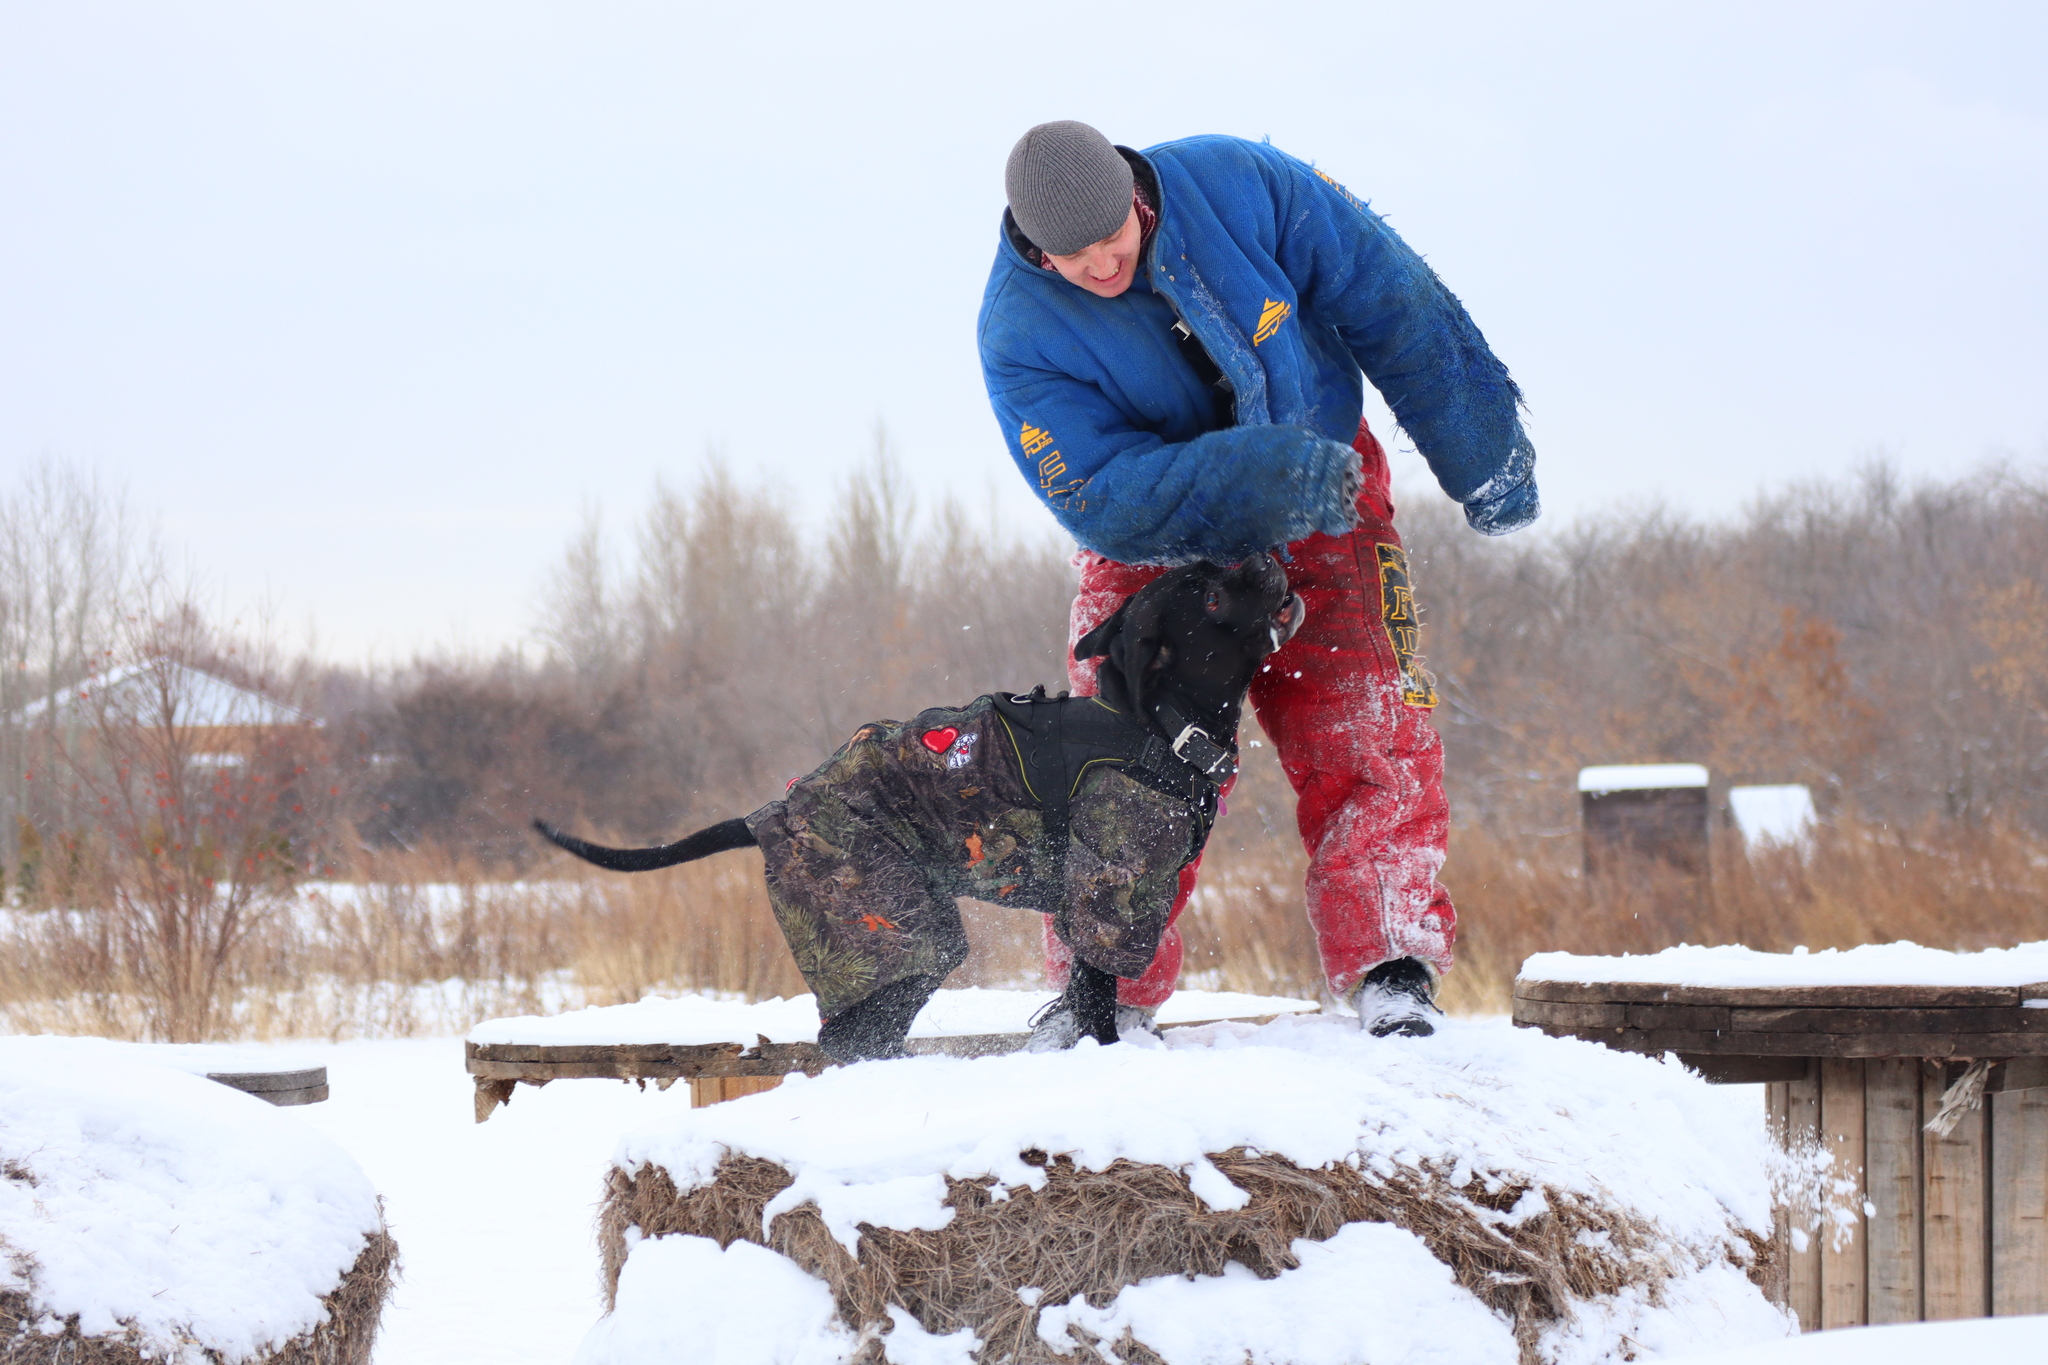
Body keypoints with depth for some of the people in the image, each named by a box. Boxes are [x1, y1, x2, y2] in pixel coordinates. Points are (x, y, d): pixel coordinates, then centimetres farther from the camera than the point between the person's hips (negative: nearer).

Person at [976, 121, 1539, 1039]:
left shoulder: (1237, 186, -21)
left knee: (1369, 738, -13)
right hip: (1158, 548, 0)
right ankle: (1106, 985, 2)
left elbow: (1393, 309, -10)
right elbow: (1103, 499, -29)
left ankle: (1389, 964, -13)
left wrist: (1480, 453, -5)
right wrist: (1260, 471, -41)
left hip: (1323, 508, 0)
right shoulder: (1019, 337, -22)